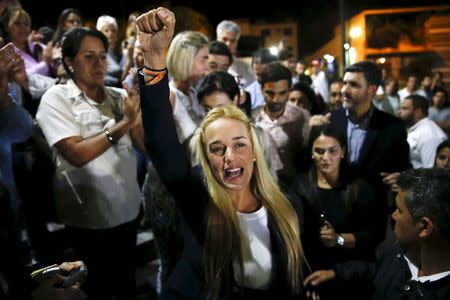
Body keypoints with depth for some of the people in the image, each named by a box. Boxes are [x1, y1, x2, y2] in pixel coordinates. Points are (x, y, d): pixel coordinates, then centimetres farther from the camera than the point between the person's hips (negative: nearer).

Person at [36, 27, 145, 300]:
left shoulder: (120, 97, 4)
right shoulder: (56, 98, -10)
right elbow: (77, 154, -22)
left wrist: (142, 111, -17)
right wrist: (124, 123, -25)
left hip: (128, 208, 5)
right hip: (88, 215, -4)